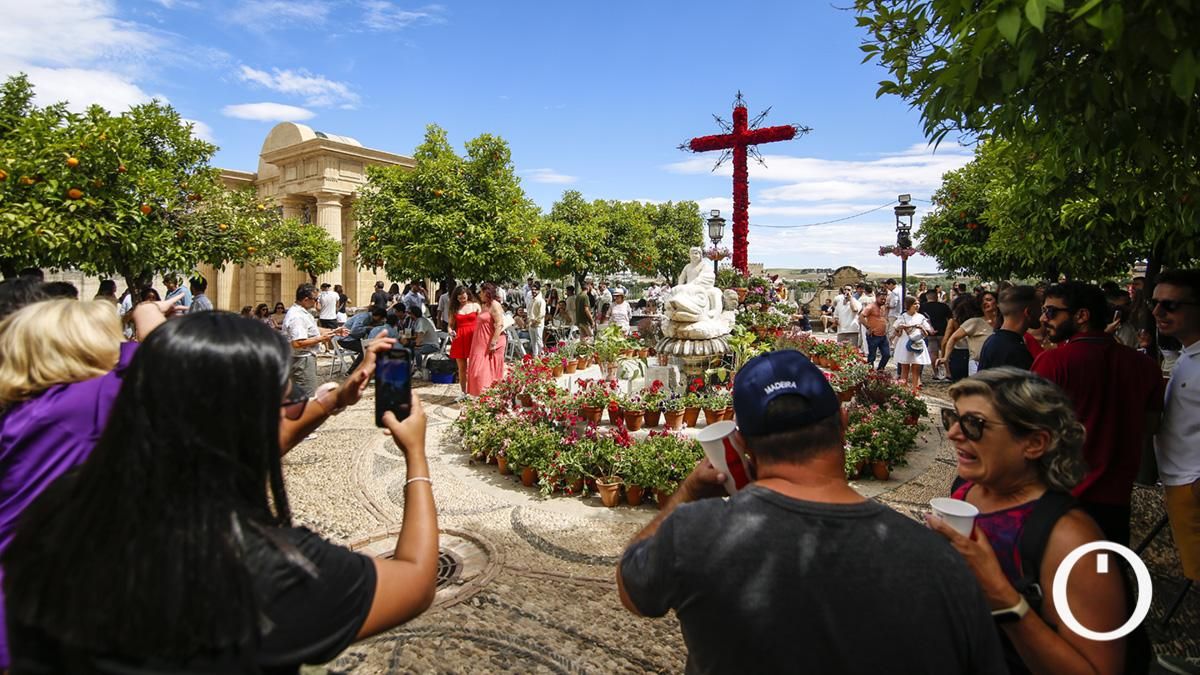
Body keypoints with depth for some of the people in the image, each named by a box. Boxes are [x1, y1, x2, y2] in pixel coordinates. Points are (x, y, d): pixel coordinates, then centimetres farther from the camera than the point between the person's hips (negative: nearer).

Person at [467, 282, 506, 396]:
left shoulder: (494, 305, -11)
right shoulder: (483, 305, 17)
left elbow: (499, 325, -20)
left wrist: (493, 343, -24)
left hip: (491, 344, -9)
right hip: (482, 344, 9)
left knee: (488, 371, -7)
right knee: (479, 370, 9)